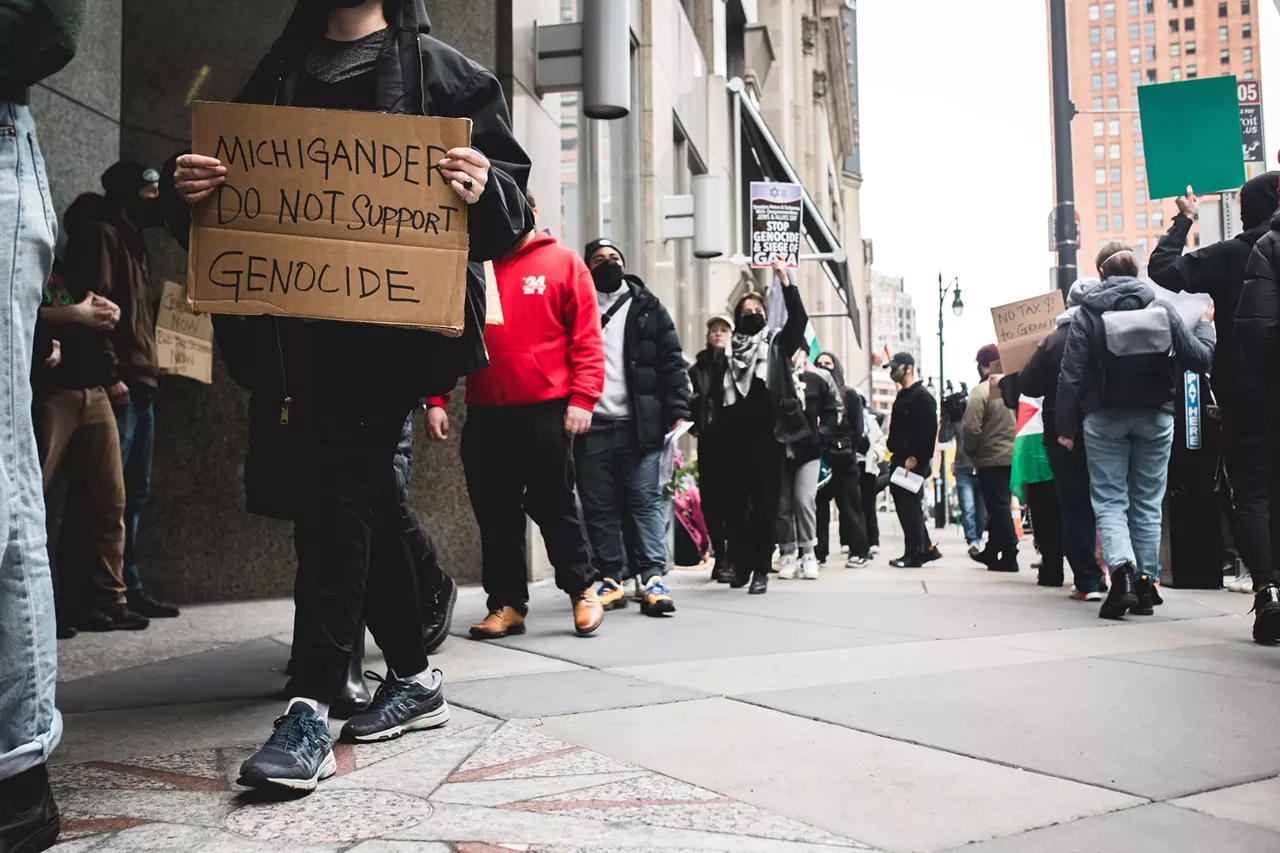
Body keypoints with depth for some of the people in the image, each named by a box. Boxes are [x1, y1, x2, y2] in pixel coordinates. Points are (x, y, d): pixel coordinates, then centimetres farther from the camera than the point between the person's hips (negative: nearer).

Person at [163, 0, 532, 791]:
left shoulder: (443, 72, 6)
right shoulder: (278, 74, 20)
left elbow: (513, 201, 0)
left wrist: (484, 189, -23)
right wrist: (187, 191, -2)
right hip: (293, 325, 6)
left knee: (336, 491, -15)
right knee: (364, 500, 10)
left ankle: (311, 713, -11)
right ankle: (415, 677, 23)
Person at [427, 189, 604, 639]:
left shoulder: (563, 263, 3)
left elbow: (586, 337, -2)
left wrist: (581, 398, -11)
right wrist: (435, 401, 2)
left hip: (546, 412, -3)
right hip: (484, 414, 3)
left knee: (553, 505, 5)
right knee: (495, 514, 8)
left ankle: (581, 590, 23)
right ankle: (507, 604, 19)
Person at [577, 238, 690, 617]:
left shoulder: (648, 308, 10)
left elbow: (672, 363, 5)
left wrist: (678, 412, -6)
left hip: (640, 425, -1)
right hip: (591, 427, 2)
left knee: (646, 502, -3)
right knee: (599, 508, 4)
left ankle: (653, 581, -4)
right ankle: (609, 581, 12)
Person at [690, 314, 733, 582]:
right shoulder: (698, 367, 13)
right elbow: (689, 401, 6)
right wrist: (697, 423, -10)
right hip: (709, 439, 3)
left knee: (733, 497, -4)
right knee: (711, 498, 4)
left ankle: (733, 558, 0)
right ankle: (719, 556, 12)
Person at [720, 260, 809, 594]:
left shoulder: (776, 344, 10)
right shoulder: (728, 353, 11)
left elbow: (798, 320, -6)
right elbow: (718, 398, 8)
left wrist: (786, 282, -12)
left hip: (768, 435, -1)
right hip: (737, 438, 1)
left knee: (766, 502, -2)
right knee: (737, 501, 3)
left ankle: (761, 569, 1)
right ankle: (740, 564, 14)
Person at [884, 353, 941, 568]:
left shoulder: (922, 396, -10)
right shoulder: (902, 396, 19)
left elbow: (929, 430, -18)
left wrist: (914, 457, -22)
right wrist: (894, 454, 14)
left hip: (914, 461, -10)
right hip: (900, 459, 10)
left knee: (910, 506, -6)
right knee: (904, 505, 11)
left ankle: (913, 554, 0)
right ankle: (926, 548, 19)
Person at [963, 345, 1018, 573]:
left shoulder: (981, 391, -14)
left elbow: (972, 428, -17)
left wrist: (970, 451, 0)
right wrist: (1014, 443, 12)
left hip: (991, 459, -6)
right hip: (1014, 456, 6)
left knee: (998, 507, 1)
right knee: (1001, 505, 17)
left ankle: (1009, 557, 3)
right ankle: (992, 551, 29)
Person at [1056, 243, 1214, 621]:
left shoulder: (1087, 316, -5)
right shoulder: (1162, 310, 0)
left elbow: (1072, 377, -9)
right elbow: (1199, 359, 2)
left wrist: (1065, 427, -4)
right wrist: (1205, 324, 20)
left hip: (1105, 420, -2)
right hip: (1155, 418, 2)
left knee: (1109, 501, 3)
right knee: (1147, 502, 11)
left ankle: (1122, 572, -19)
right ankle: (1146, 584, 12)